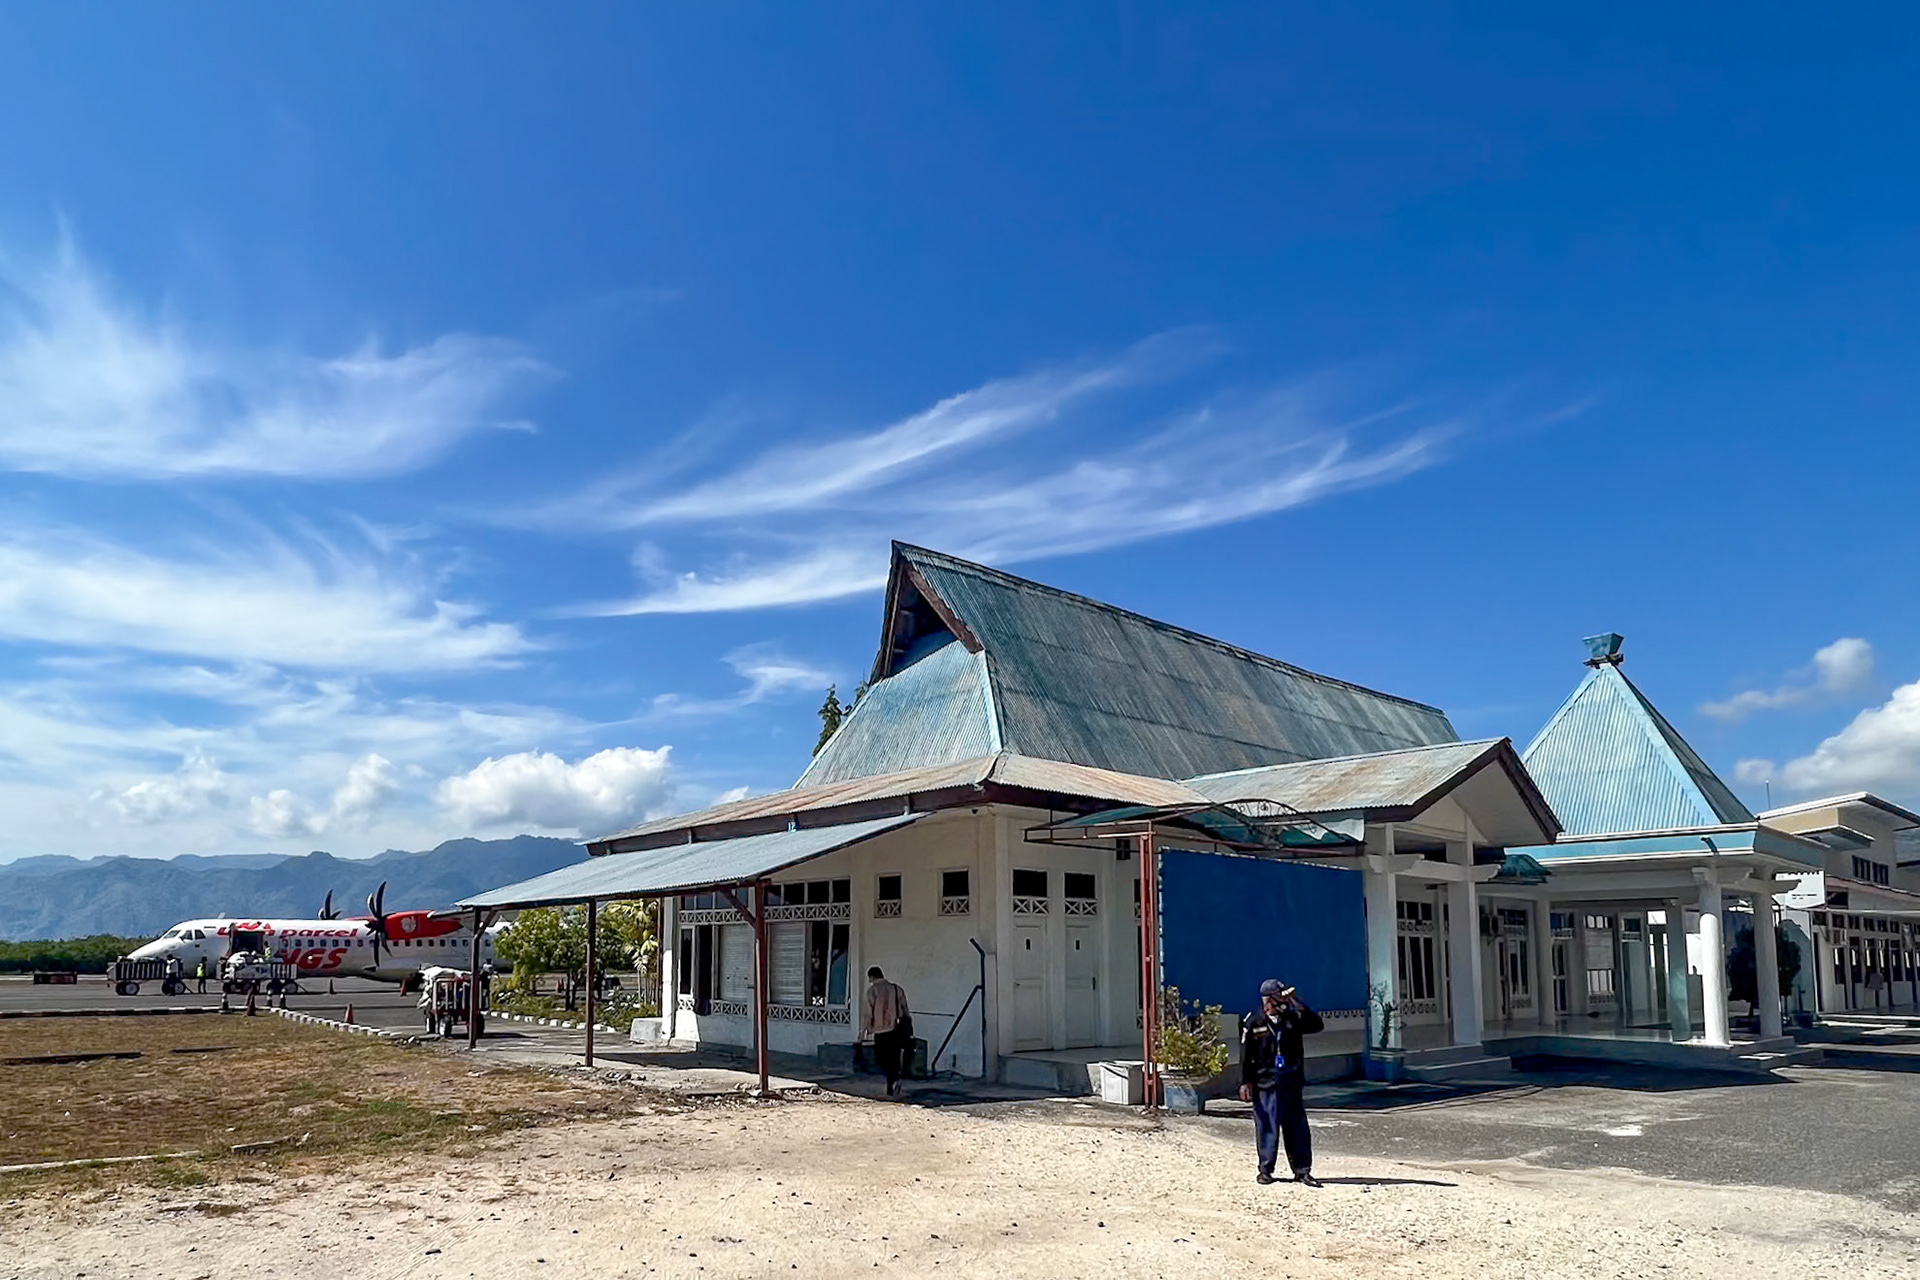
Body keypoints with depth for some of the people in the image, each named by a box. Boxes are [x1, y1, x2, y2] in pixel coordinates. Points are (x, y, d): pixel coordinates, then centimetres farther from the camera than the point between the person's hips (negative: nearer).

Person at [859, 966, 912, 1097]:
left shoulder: (873, 990, -5)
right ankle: (891, 1090, 12)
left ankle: (894, 1080, -18)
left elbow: (867, 1012, -8)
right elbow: (905, 1010, 13)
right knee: (893, 1059, 12)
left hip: (881, 1031, -4)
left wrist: (863, 1030, 2)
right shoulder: (897, 988, 9)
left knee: (882, 1058, 4)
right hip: (896, 1030, 4)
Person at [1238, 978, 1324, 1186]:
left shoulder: (1293, 1018, 5)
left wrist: (1298, 1004, -11)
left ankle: (1302, 1170, 12)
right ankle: (1265, 1169, 15)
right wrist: (1245, 1082, -5)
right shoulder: (1253, 1023, -4)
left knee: (1297, 1125, 4)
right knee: (1267, 1126, 2)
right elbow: (1246, 1055, -2)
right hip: (1265, 1083, -3)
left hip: (1291, 1081, 3)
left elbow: (1317, 1025, -5)